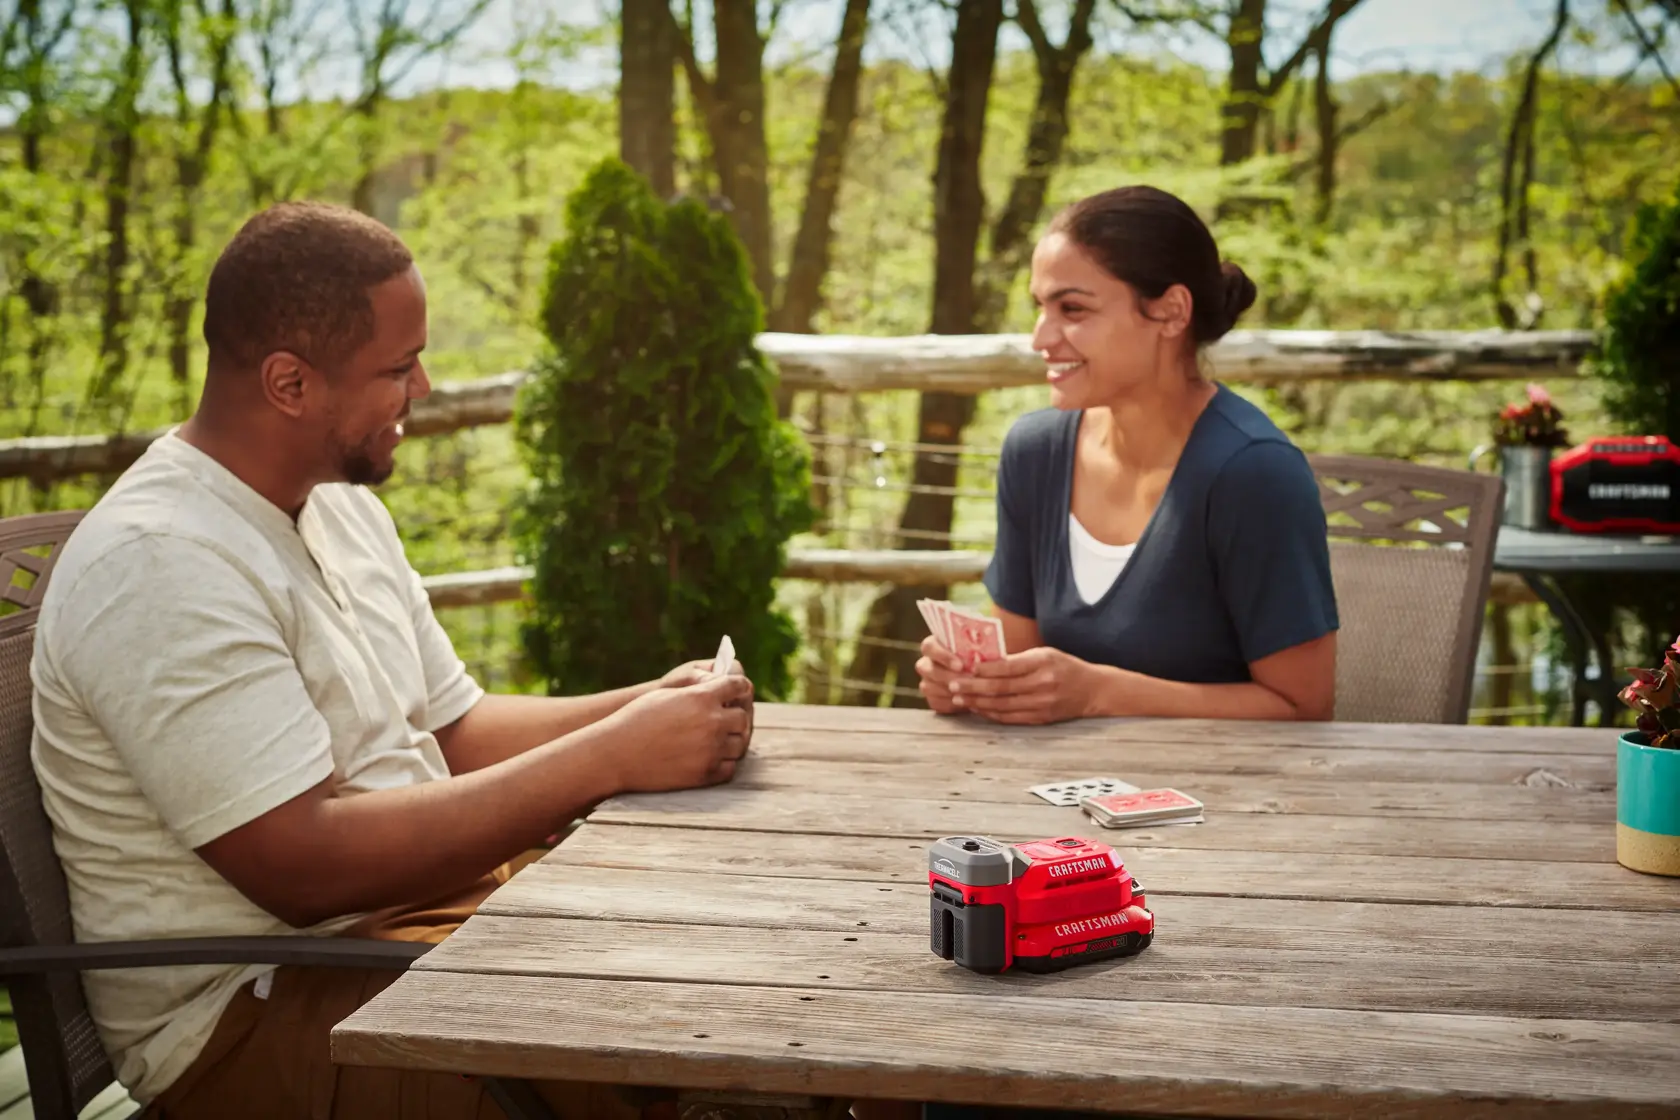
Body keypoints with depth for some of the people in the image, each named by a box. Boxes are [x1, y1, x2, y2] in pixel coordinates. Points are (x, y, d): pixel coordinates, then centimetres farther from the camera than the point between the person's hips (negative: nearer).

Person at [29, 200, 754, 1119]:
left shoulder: (343, 506, 10)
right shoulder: (158, 563, -19)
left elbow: (454, 732, 15)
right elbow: (305, 865, -25)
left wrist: (649, 707, -2)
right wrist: (610, 757, -24)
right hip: (255, 1008, -9)